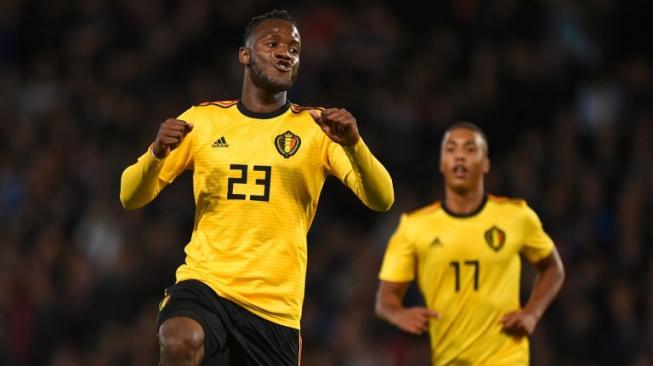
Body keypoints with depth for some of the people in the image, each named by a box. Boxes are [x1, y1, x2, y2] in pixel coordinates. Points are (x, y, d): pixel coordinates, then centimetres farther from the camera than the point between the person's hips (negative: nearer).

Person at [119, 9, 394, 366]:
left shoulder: (317, 127, 5)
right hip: (204, 282, -1)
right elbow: (131, 198, 7)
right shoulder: (202, 120, 7)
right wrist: (157, 153, -15)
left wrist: (353, 145, -26)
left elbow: (381, 200, -6)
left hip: (275, 306, 1)